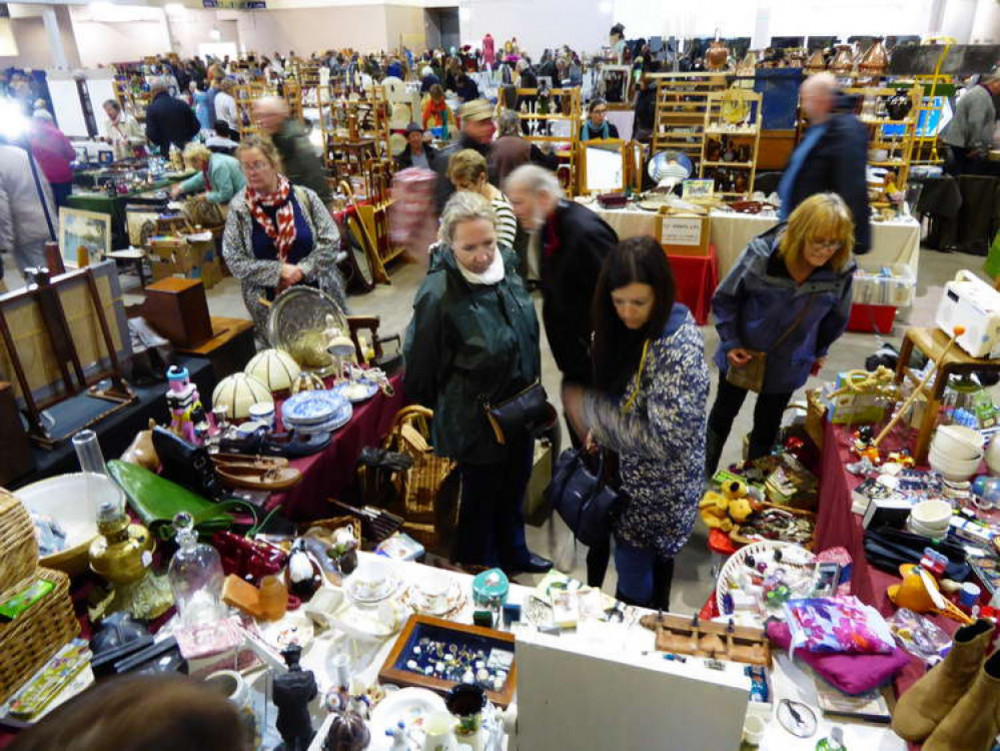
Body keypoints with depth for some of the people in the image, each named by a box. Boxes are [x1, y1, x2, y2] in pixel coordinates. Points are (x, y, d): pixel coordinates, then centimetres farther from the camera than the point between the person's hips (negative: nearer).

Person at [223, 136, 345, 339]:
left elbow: (331, 241, -3)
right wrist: (279, 271, -15)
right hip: (270, 303, 0)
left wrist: (303, 269, -16)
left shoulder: (304, 197, -4)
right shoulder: (239, 208, -4)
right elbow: (234, 261, -5)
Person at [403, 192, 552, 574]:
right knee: (481, 496, 17)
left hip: (519, 407, 7)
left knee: (515, 486, 27)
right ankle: (478, 568, 46)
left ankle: (514, 553, 54)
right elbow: (421, 365, -18)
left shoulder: (507, 261, -9)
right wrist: (436, 420, -6)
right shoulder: (438, 295, -29)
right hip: (475, 421, -6)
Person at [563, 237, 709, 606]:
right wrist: (602, 428, -2)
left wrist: (588, 409, -26)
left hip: (659, 488, -8)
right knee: (654, 558, 28)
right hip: (630, 469, 8)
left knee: (633, 569, 12)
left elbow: (665, 438, -32)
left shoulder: (679, 348, -32)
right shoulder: (628, 328, -6)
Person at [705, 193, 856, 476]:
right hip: (743, 354, -2)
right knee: (724, 412, 19)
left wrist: (819, 351, 12)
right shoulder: (761, 254, -26)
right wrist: (730, 343, -14)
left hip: (788, 364, 2)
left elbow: (836, 318, 1)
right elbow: (725, 298, -13)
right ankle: (704, 473, 41)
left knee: (768, 423, 19)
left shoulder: (841, 271, -19)